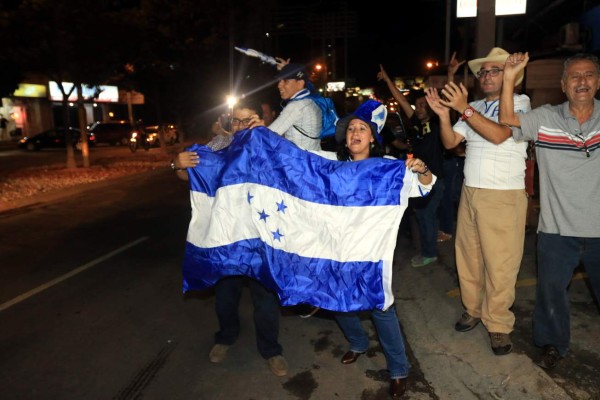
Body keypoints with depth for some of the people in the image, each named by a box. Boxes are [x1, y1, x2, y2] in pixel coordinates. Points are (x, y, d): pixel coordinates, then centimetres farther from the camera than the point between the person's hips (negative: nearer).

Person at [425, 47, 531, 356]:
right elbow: (450, 142, 5)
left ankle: (498, 325, 14)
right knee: (468, 256, 12)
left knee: (500, 264, -1)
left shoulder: (520, 102, -4)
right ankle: (473, 309, 29)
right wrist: (444, 115, -11)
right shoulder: (474, 108, 12)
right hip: (470, 192, 6)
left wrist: (464, 109, -24)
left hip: (504, 196, -5)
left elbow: (499, 133, -21)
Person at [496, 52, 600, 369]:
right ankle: (553, 344, 35)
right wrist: (509, 79, -18)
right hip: (556, 228, -1)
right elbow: (505, 128, -10)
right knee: (551, 289, 11)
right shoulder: (544, 118, -2)